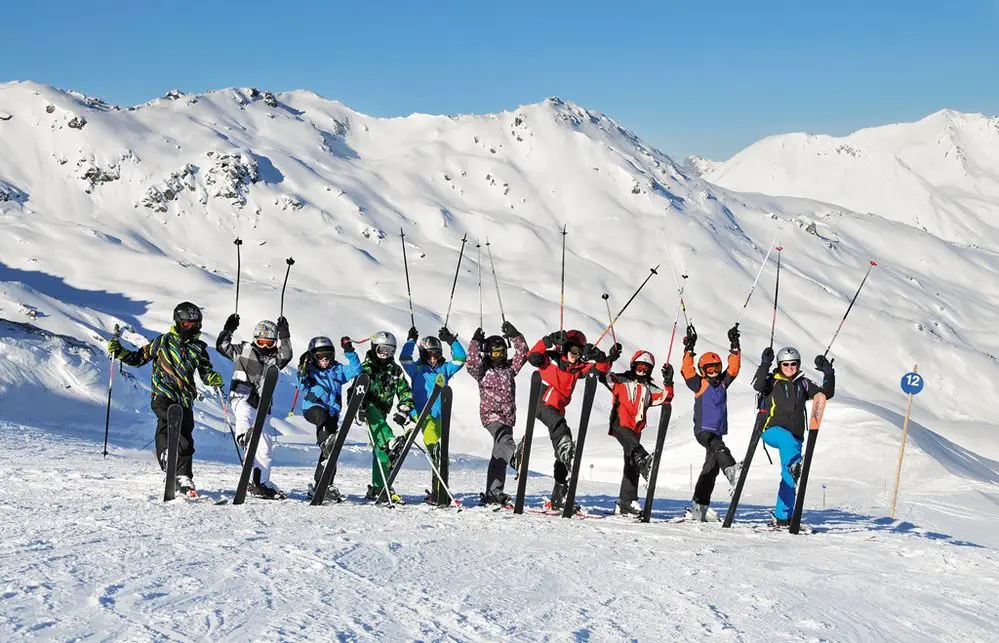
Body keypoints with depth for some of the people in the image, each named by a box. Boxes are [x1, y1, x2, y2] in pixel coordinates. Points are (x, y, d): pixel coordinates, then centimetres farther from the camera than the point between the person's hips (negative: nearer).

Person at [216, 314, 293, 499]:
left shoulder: (274, 358, 13)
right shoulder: (243, 350, 10)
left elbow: (286, 356, -7)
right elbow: (222, 346, 8)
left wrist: (285, 336, -17)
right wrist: (228, 329, -3)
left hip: (262, 405, 4)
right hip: (241, 398, -4)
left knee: (265, 445, 4)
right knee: (245, 412, -41)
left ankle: (260, 483, 11)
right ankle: (244, 435, -69)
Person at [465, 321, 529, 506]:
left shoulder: (509, 368, 14)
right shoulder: (483, 370, 2)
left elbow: (522, 353, 6)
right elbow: (472, 363, -18)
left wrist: (515, 336, -3)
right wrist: (475, 343, -21)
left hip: (508, 416, 5)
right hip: (491, 414, -5)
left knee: (499, 456, 8)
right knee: (504, 439, -34)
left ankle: (493, 494, 13)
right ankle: (515, 457, -62)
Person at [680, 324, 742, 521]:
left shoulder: (723, 382, 12)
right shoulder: (699, 384, -2)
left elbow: (734, 367, 7)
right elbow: (687, 370, -16)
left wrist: (734, 346, -1)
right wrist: (689, 349, -23)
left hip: (718, 430, 6)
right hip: (703, 430, -6)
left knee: (711, 468, 7)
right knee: (717, 445, -37)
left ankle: (699, 507, 12)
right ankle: (732, 471, -59)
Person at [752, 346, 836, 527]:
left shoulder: (803, 384, 17)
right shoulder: (772, 381, 6)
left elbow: (826, 394, 10)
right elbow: (758, 385, -15)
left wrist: (828, 373, -3)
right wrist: (765, 364, -23)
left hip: (795, 437, 4)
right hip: (773, 430, -4)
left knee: (789, 478, 0)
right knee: (787, 438, -40)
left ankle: (782, 517, 7)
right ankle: (794, 464, -67)